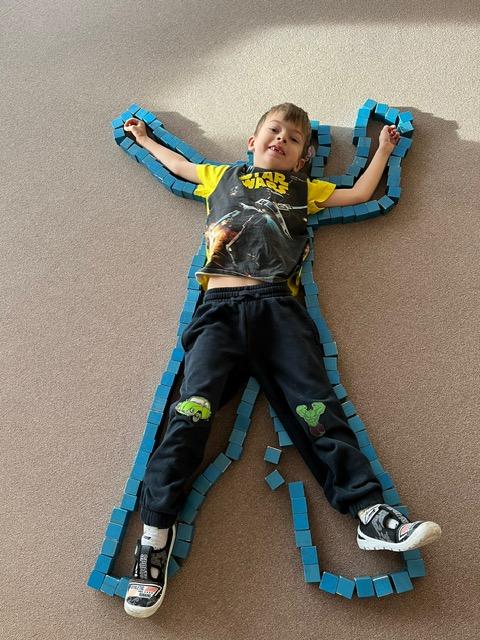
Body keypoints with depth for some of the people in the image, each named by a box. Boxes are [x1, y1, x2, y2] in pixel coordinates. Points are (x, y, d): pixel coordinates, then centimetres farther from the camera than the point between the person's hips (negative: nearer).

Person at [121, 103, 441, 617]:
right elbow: (178, 164, 48)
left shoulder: (304, 189, 31)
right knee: (194, 405, -19)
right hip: (219, 304, 0)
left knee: (315, 402, -16)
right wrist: (142, 137, 60)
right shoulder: (222, 176, 32)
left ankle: (370, 512, -21)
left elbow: (361, 193, 40)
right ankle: (156, 528, -21)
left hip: (278, 305, 1)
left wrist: (383, 149, 49)